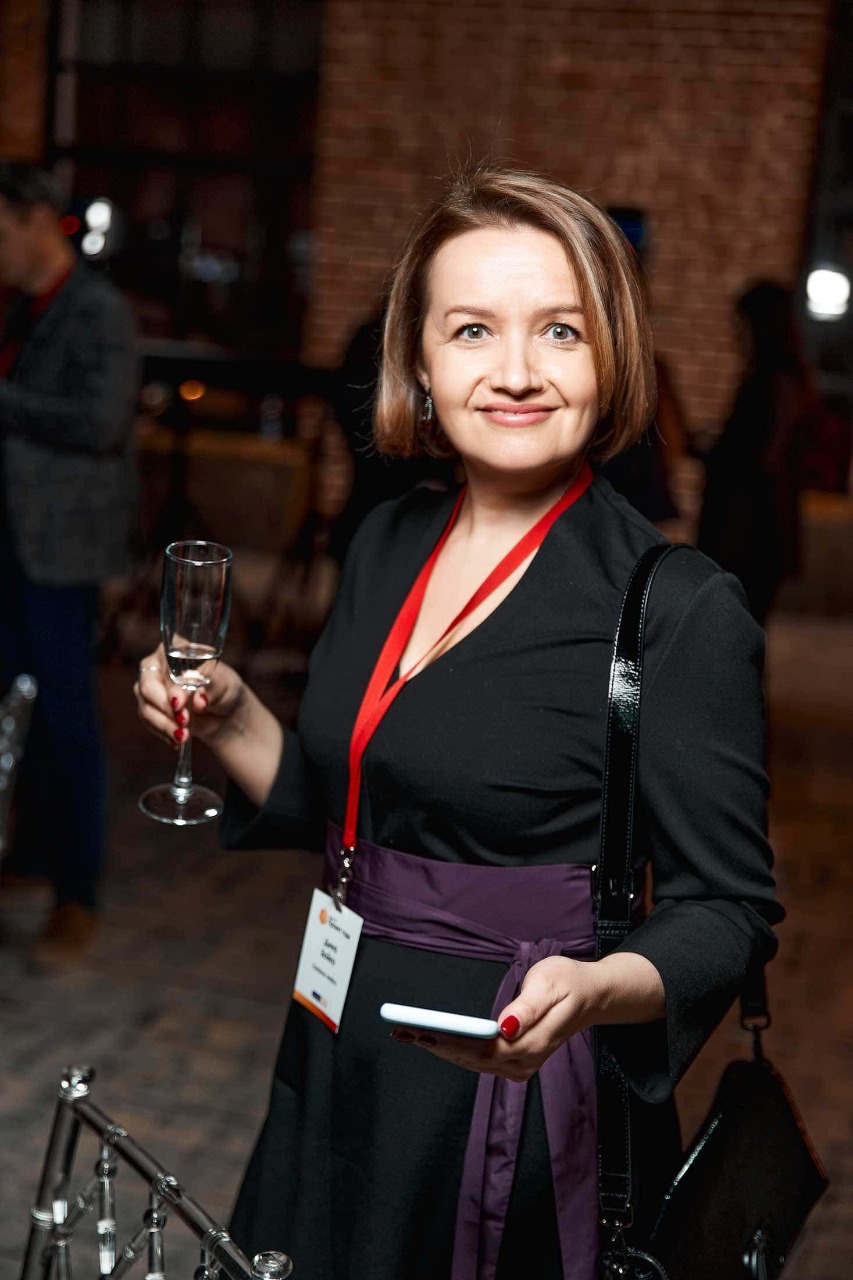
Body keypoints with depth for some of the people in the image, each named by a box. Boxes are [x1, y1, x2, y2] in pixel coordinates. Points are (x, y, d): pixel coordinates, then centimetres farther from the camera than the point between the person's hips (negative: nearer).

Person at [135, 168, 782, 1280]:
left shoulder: (682, 610, -18)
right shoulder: (388, 543, 3)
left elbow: (729, 911, -14)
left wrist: (593, 991, -32)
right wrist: (230, 721, -4)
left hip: (519, 1102, -6)